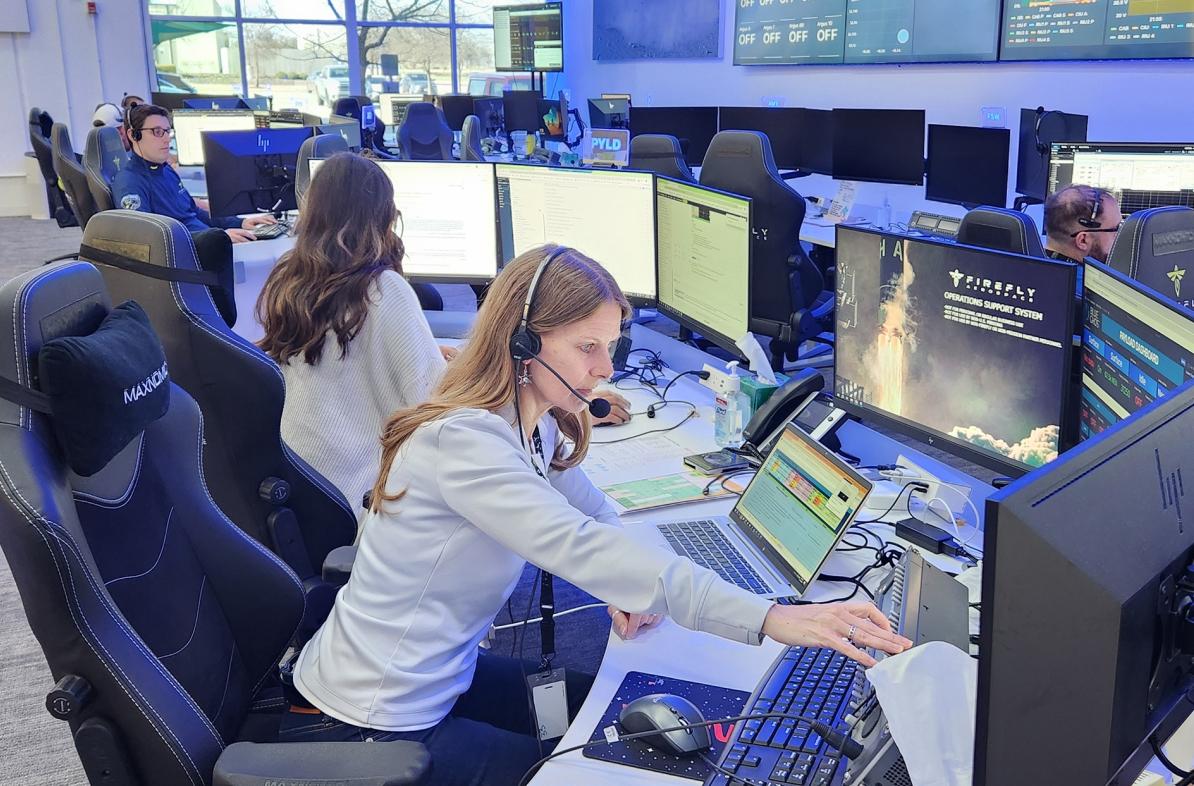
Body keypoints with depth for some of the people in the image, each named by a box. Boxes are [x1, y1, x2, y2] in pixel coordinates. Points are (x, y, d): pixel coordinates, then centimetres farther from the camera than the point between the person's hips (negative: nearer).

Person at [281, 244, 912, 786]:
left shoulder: (535, 424, 0)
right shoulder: (463, 443, -30)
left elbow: (594, 514, 11)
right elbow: (578, 547, -41)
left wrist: (626, 583, -13)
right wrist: (772, 619, -45)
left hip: (437, 678, 8)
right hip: (369, 730, -8)